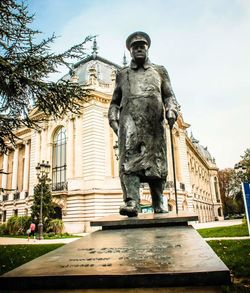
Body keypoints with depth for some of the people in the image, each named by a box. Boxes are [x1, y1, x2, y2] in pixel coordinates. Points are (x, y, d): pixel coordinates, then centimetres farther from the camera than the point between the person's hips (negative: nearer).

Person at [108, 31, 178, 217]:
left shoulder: (160, 71, 24)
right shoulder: (122, 74, 24)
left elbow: (169, 96, 16)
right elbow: (115, 102, 23)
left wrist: (171, 110, -4)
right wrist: (113, 120, 6)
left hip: (155, 124, 1)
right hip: (130, 120, 0)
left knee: (157, 163, -2)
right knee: (129, 160, -18)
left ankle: (158, 206, 4)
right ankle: (132, 203, -25)